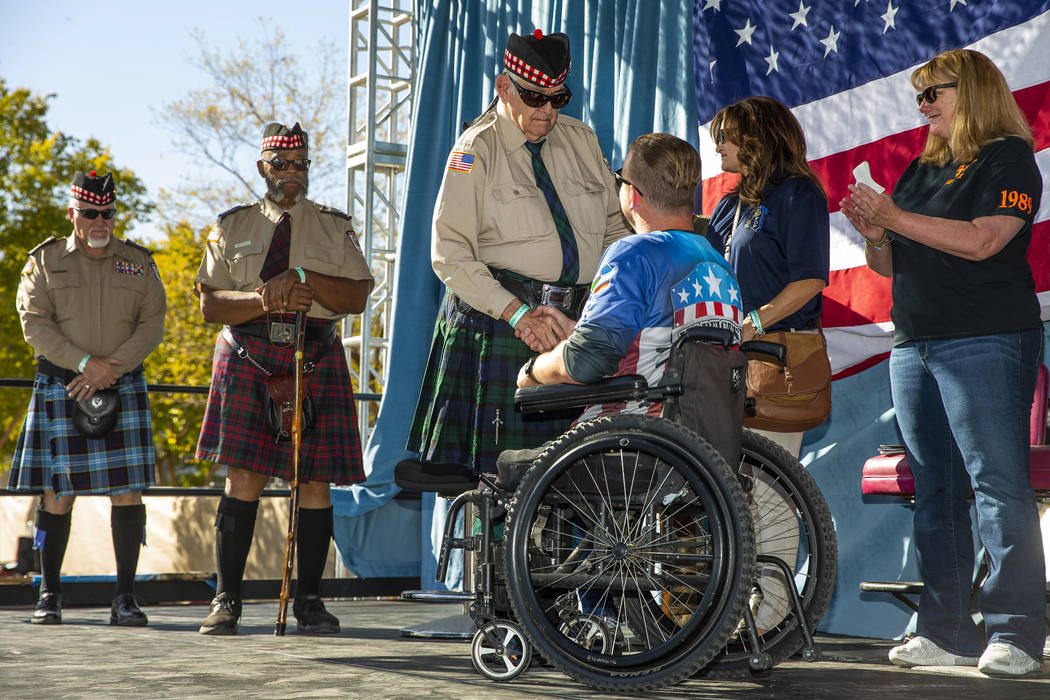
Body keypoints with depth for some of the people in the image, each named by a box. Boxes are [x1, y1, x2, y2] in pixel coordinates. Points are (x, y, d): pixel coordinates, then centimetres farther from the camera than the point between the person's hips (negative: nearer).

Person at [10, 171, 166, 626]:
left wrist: (112, 367, -12)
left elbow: (152, 324, 3)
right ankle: (49, 595, 14)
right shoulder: (45, 261, 6)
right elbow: (34, 324, -3)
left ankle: (125, 598, 2)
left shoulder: (138, 263, 10)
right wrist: (85, 362, -15)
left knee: (128, 491, -4)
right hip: (60, 390, -1)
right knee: (57, 494, 0)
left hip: (123, 390, 1)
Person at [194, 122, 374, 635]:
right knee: (243, 477, -6)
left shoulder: (335, 227, 13)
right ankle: (227, 599, 2)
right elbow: (210, 304, 2)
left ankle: (309, 601, 7)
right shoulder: (233, 226, 12)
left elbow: (358, 296, 0)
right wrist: (267, 298, -15)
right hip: (248, 358, 0)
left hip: (316, 361, 1)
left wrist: (302, 277, -14)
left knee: (315, 481, -2)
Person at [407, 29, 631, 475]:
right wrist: (518, 313, -18)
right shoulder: (476, 150, -1)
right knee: (498, 463, -8)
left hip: (578, 319, 4)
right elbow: (450, 256, -8)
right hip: (496, 317, -4)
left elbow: (615, 225, 20)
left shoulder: (581, 140, 14)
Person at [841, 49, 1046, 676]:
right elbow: (888, 266, 20)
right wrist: (874, 234, -1)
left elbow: (980, 241, -17)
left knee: (999, 486, -9)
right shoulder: (922, 168, 20)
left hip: (986, 343, -7)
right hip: (913, 348, 7)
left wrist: (895, 217, -14)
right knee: (936, 492, 6)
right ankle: (947, 632, 11)